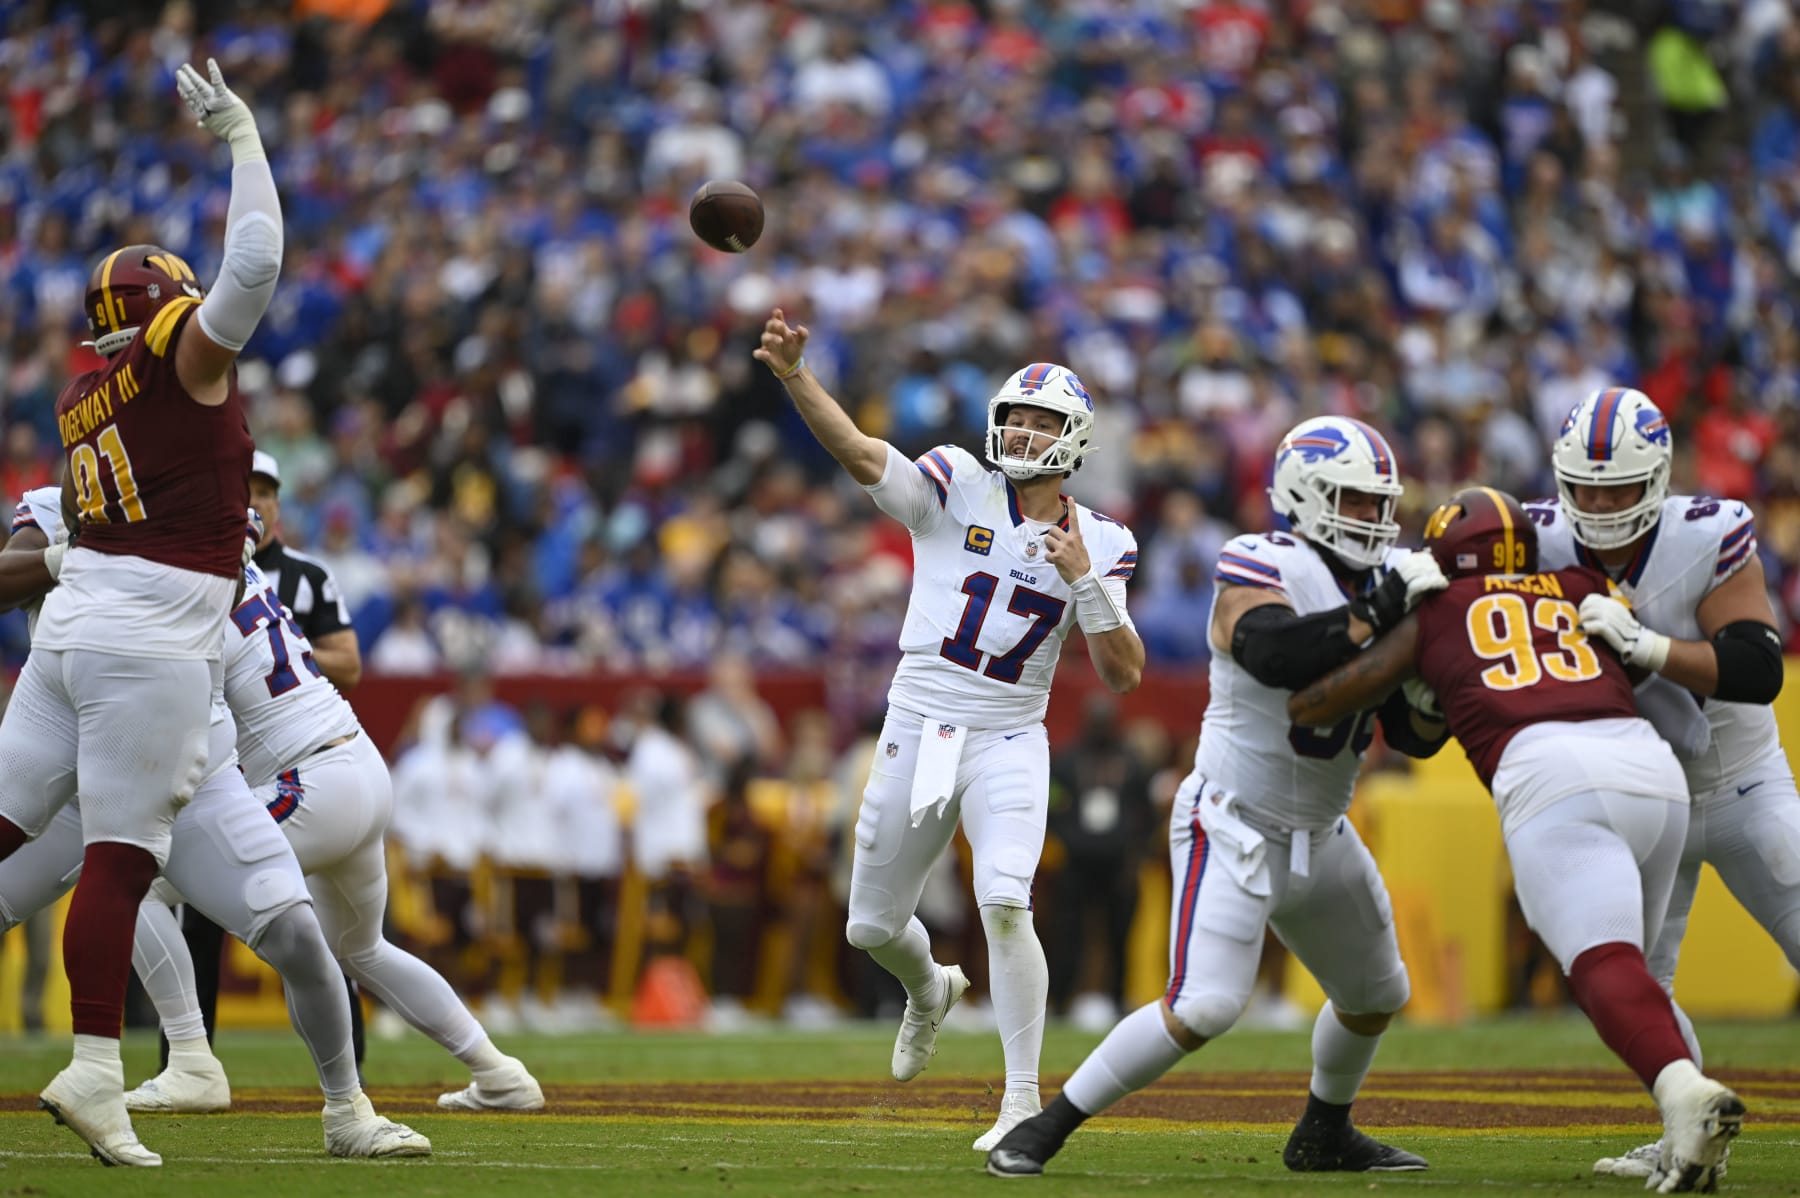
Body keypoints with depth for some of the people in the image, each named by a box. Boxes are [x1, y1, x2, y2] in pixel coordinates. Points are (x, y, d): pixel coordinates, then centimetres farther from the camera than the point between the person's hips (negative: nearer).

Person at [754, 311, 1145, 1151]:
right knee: (873, 927, 12)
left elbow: (1123, 676, -1)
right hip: (916, 734, 1)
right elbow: (859, 453, -18)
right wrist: (795, 375, -34)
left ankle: (1024, 1099, -17)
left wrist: (1086, 581, -15)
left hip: (1008, 744, -1)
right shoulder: (956, 490, -3)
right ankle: (931, 992, 48)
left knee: (1004, 903, -24)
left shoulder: (1098, 545, 2)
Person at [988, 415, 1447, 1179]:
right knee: (1204, 1007, -21)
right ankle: (1048, 1128, -11)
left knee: (1377, 996, 19)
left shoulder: (1382, 583, 5)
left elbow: (1416, 737, 5)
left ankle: (1323, 1135, 43)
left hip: (1319, 836, 8)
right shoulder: (1260, 570, -16)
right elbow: (1276, 654, -39)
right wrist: (1378, 612, -38)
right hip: (1234, 826, -8)